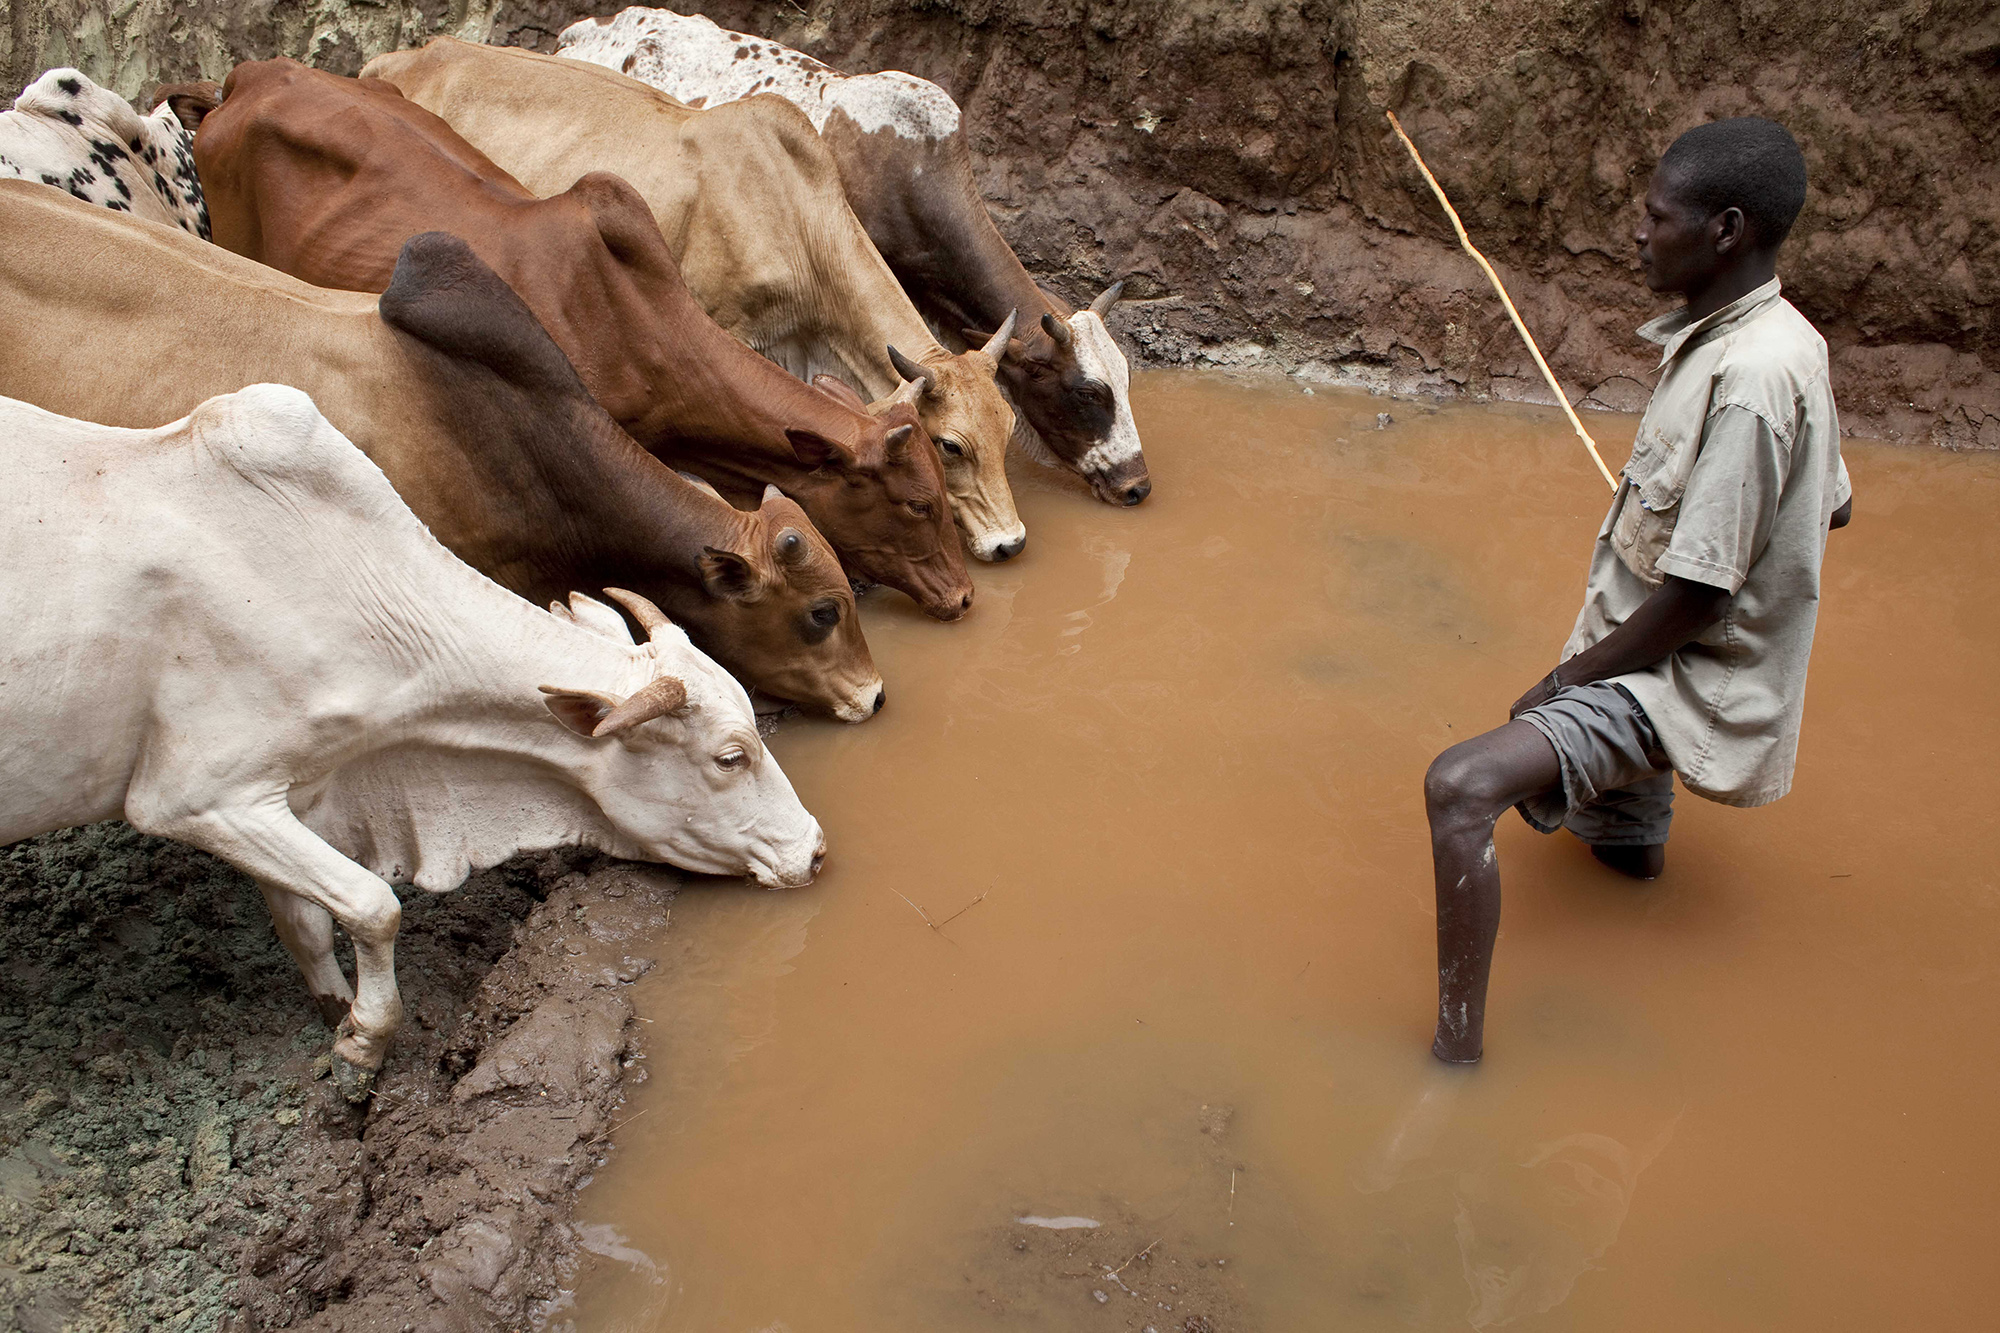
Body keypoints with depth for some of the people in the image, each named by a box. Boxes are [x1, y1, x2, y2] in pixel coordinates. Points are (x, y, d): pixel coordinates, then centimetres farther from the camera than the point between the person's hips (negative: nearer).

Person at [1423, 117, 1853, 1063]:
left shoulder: (1750, 378, -27)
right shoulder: (1779, 339, 4)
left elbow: (1699, 597, -26)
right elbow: (1831, 505, 18)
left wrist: (1565, 680, -14)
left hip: (1682, 681, -10)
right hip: (1653, 657, 10)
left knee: (1461, 787, -28)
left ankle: (1456, 1054, -24)